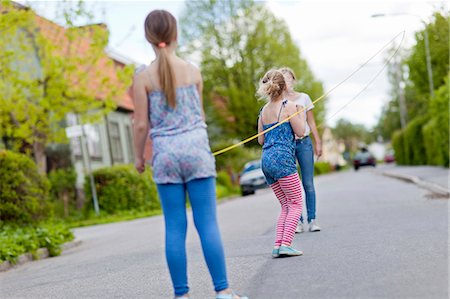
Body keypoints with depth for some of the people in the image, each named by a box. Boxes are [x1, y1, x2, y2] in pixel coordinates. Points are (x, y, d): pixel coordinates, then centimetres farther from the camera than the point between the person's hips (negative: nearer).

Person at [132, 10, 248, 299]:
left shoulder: (144, 77, -2)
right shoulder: (193, 70, 3)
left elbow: (142, 125, -3)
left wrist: (139, 156, 11)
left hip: (165, 154, 0)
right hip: (196, 148, 0)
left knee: (175, 227, 3)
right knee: (208, 222, 0)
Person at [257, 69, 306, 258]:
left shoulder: (263, 111, 15)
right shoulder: (288, 106, -4)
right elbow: (300, 131, -2)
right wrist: (300, 114, 12)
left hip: (266, 160, 7)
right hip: (282, 159, -7)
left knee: (286, 205, 13)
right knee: (296, 204, -1)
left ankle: (277, 245, 2)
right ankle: (286, 244, -14)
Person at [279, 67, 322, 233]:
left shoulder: (303, 98, 8)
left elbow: (311, 122, 10)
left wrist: (318, 143, 7)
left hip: (304, 143, 1)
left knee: (308, 184, 0)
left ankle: (312, 219, 6)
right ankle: (298, 221, 5)